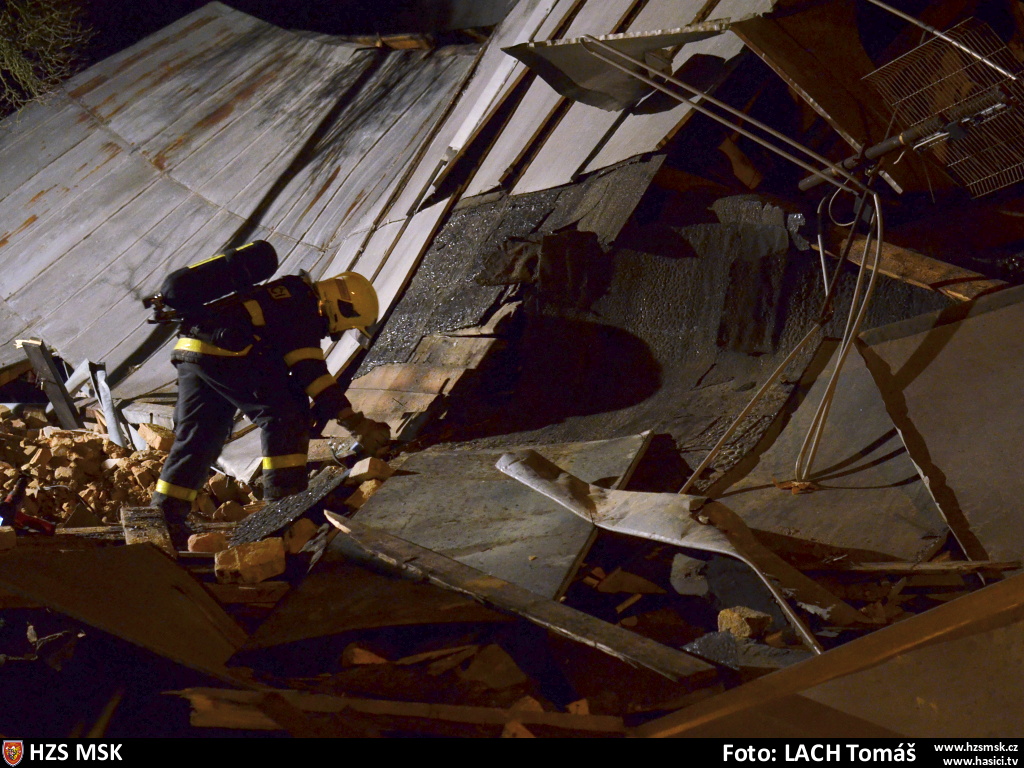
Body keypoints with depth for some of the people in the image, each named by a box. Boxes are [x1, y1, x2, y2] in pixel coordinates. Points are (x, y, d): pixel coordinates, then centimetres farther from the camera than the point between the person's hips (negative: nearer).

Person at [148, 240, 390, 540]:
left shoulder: (288, 296, 28)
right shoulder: (303, 308, -1)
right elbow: (310, 370, -13)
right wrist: (355, 423, -15)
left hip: (188, 351, 10)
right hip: (223, 352, -10)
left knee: (197, 439, 15)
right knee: (284, 413, -5)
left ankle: (164, 517, 18)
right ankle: (285, 498, -7)